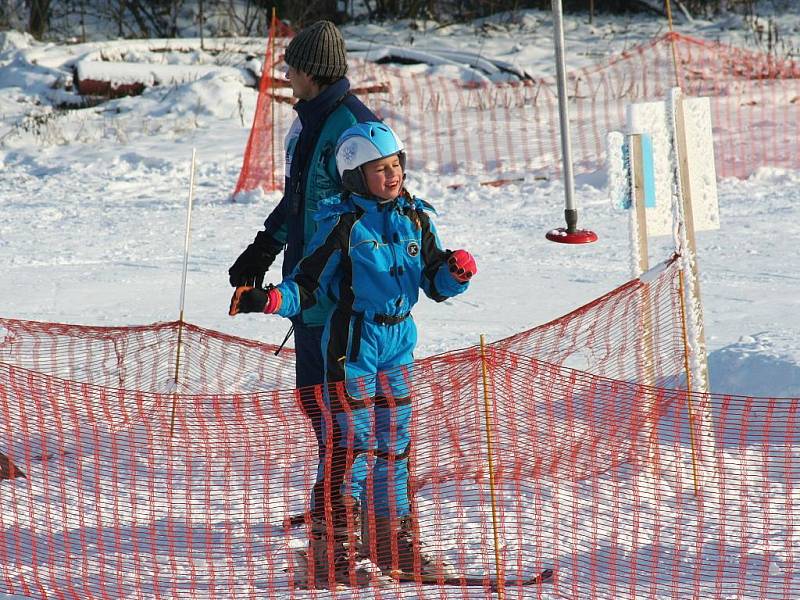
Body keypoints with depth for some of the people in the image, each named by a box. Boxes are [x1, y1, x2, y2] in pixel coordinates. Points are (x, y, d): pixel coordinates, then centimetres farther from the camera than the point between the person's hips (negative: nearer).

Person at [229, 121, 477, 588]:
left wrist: (456, 271, -11)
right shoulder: (344, 224, -8)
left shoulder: (416, 219, 7)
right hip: (353, 340, -6)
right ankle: (334, 548, -5)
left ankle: (391, 540, 20)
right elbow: (310, 284, -6)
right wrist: (270, 300, -23)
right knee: (352, 442, -8)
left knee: (394, 442, 10)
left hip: (399, 340, 6)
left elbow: (437, 285, 11)